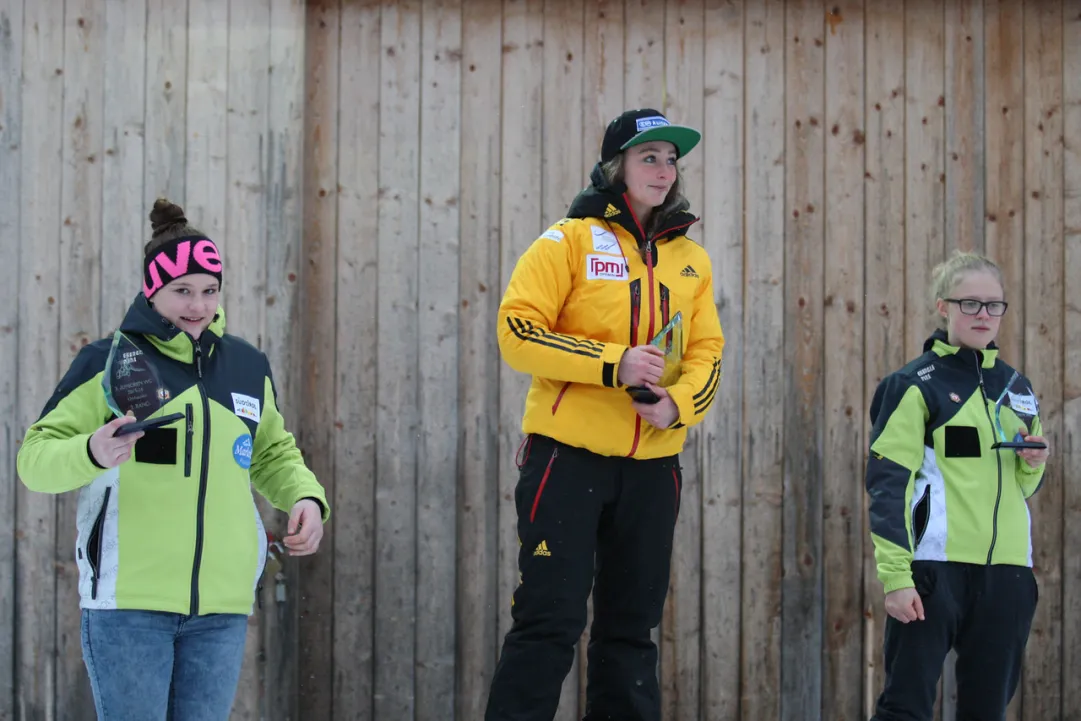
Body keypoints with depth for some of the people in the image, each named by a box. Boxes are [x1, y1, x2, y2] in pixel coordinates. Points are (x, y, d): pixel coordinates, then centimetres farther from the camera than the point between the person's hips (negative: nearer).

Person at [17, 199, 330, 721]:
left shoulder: (248, 366, 12)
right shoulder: (110, 362, -3)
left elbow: (273, 453, 27)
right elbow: (35, 457, -6)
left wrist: (306, 496, 6)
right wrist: (92, 453, -27)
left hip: (222, 607, 5)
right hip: (129, 601, -5)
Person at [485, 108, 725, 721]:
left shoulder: (692, 259, 12)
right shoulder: (572, 240, -3)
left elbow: (707, 351, 10)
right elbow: (518, 331, -11)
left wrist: (677, 404, -11)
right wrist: (614, 363, -20)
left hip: (653, 463, 5)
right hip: (569, 455, -5)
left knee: (632, 625, 11)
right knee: (551, 618, -7)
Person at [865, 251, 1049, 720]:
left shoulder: (1016, 388, 16)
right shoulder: (914, 385, -3)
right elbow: (888, 485, -9)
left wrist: (1033, 465, 2)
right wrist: (895, 575, -17)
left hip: (1006, 569, 6)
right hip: (937, 566, -6)